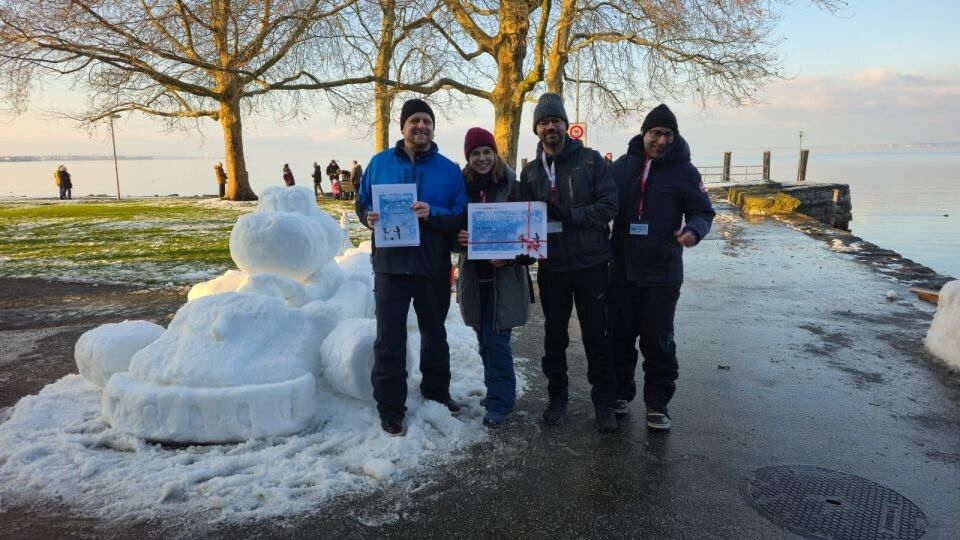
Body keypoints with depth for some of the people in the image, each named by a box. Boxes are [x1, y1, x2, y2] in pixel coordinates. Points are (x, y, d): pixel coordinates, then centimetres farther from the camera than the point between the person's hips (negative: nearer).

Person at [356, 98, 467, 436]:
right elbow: (362, 205, 9)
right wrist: (369, 218, -14)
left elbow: (461, 217, -5)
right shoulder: (380, 163, 2)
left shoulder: (449, 170, 0)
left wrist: (433, 214, -24)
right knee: (389, 338, 2)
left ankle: (436, 391, 37)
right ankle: (390, 407, 14)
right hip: (391, 265, 0)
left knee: (434, 333, 17)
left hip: (433, 267, 1)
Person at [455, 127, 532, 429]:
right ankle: (497, 391, 30)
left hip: (504, 276, -4)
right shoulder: (463, 187, 3)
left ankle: (500, 401, 8)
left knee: (495, 340, -4)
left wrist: (508, 256, -21)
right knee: (485, 339, 13)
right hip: (474, 275, 4)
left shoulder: (511, 186, -6)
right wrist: (459, 237, -13)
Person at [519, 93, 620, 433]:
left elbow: (609, 205, -9)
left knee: (596, 336, 5)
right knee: (554, 336, 12)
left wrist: (570, 215, -21)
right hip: (551, 267, 3)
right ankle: (557, 397, 27)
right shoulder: (530, 172, 9)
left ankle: (604, 402, 19)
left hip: (590, 264, -3)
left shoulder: (590, 160, -2)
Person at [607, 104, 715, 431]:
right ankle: (620, 392, 29)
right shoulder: (622, 165, 5)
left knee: (658, 342, 4)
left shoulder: (684, 170, -2)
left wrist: (693, 230, -22)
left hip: (662, 273, -2)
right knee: (620, 336, 12)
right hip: (622, 270, 3)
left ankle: (657, 403, 18)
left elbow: (703, 211, -1)